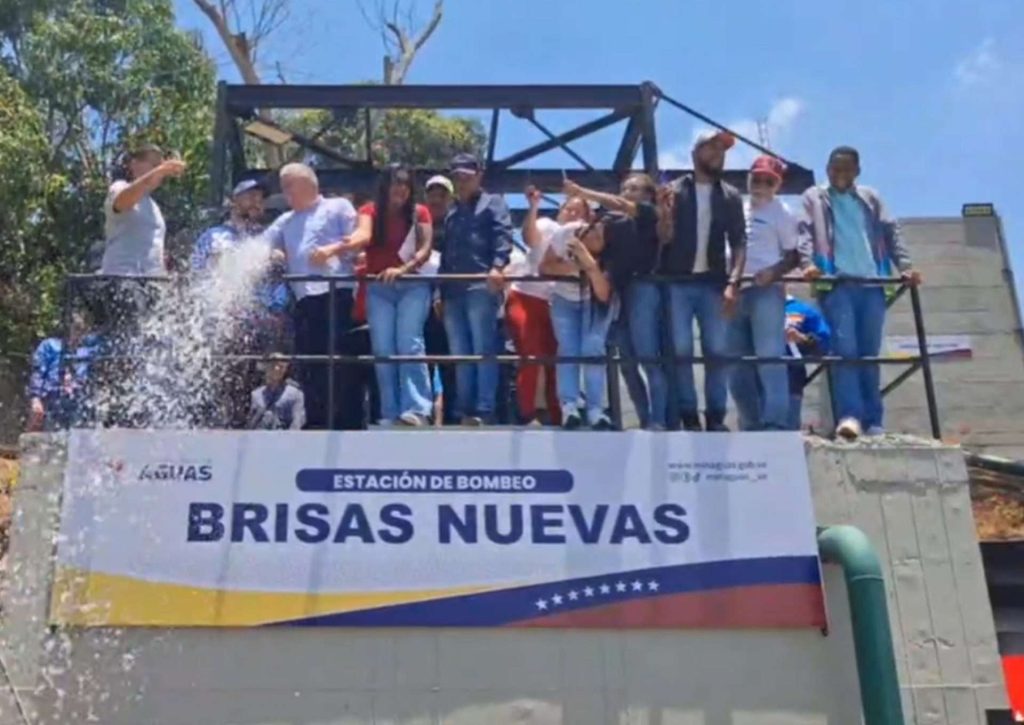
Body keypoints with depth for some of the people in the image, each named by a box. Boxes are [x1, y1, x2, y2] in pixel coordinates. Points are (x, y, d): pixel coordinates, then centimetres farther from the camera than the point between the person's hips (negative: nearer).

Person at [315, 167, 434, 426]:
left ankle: (417, 410, -18)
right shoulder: (370, 211, 5)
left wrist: (403, 269, -21)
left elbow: (425, 249, -3)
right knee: (382, 350, -3)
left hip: (412, 285, -1)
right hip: (378, 288, 1)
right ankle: (390, 415, -2)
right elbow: (363, 236, -16)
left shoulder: (419, 213, 6)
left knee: (410, 345, -13)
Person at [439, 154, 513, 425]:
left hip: (482, 287, -7)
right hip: (453, 290, 7)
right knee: (460, 355, 4)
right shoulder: (451, 213, 31)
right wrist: (440, 291, 18)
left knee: (483, 350, -11)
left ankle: (484, 412, -13)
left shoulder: (493, 203, 11)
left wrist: (497, 266, -25)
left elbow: (503, 236, -7)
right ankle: (466, 412, 7)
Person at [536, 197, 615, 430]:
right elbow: (544, 266, -21)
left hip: (594, 302, -1)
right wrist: (574, 266, -36)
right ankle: (569, 407, -14)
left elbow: (604, 295, -34)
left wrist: (590, 265, -47)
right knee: (568, 349, -14)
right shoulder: (565, 233, -28)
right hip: (564, 299, 1)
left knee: (593, 349, -18)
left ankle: (596, 409, -14)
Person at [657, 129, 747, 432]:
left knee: (717, 349, -3)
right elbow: (665, 238, -1)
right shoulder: (674, 191, 4)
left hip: (713, 282, 1)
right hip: (677, 282, -1)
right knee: (680, 349, -3)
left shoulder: (731, 196, 9)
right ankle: (688, 415, 2)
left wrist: (732, 283, -9)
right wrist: (664, 212, -22)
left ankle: (716, 416, 3)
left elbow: (739, 243, 4)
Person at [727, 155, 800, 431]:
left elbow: (794, 256, -1)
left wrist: (773, 272, -18)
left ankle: (775, 423, -15)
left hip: (766, 291, -6)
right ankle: (750, 424, 13)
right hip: (735, 291, 6)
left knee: (769, 358, -13)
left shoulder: (781, 213, 3)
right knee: (738, 364, 6)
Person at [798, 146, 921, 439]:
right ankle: (849, 416, -23)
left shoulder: (870, 198, 22)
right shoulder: (814, 198, 15)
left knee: (869, 354, 3)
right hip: (837, 283, -3)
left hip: (872, 284, 3)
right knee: (845, 349, -16)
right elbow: (805, 233, 1)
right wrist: (808, 263, -19)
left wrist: (905, 266, -1)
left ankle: (873, 422, 5)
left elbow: (890, 232, 14)